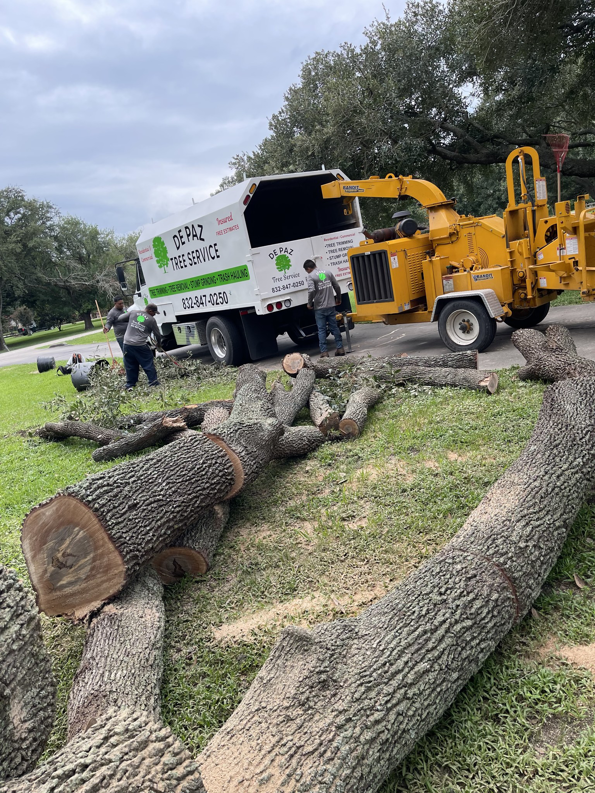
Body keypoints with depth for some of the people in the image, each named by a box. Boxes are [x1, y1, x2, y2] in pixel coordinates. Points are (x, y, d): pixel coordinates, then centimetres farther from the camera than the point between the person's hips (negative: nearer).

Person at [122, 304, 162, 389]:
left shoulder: (133, 313, 10)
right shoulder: (151, 320, -1)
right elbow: (157, 334, 7)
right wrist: (159, 344, 26)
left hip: (127, 344, 4)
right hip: (140, 346, -4)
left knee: (130, 367, 14)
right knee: (149, 365, 7)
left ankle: (130, 385, 19)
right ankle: (153, 383, 10)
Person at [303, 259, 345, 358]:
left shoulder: (311, 276, -8)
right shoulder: (328, 273, 8)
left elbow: (311, 291, -21)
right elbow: (337, 287, 8)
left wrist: (309, 303, -7)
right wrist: (338, 299, 23)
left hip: (319, 307, -4)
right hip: (331, 305, 5)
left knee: (321, 329, 3)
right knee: (334, 327, 12)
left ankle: (324, 351, 2)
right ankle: (340, 348, 13)